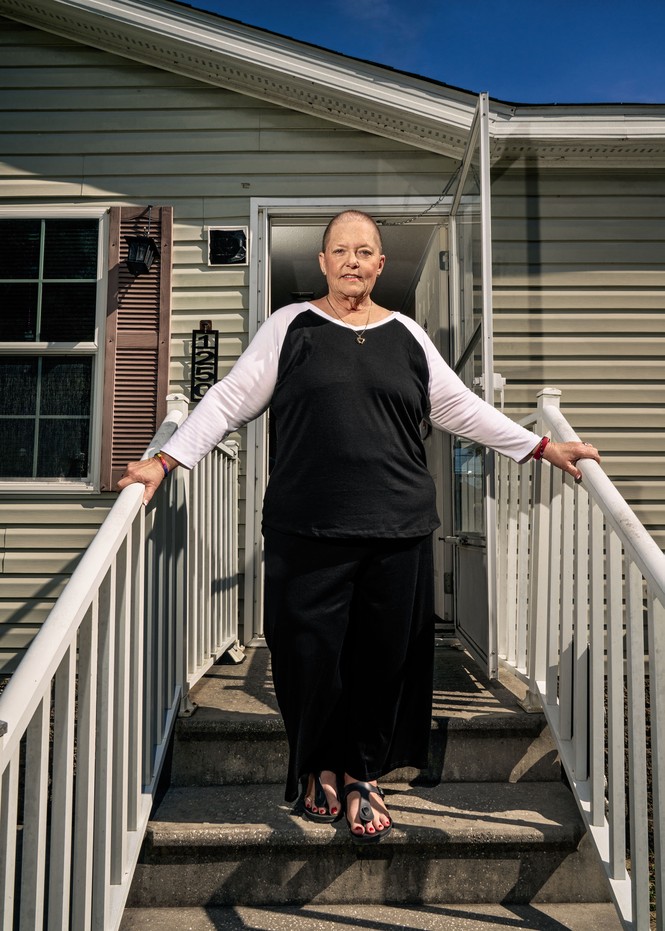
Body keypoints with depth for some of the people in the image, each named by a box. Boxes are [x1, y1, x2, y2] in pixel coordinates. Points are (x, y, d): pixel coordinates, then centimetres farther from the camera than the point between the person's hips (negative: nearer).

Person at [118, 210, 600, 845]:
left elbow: (460, 408, 16)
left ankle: (362, 775, 29)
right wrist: (165, 461, -5)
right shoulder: (290, 327, 7)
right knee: (310, 653, 4)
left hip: (397, 529, 2)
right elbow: (230, 400, 3)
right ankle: (318, 768, 31)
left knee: (386, 654, 7)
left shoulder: (406, 335, 14)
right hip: (307, 530, -2)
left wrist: (543, 448, 15)